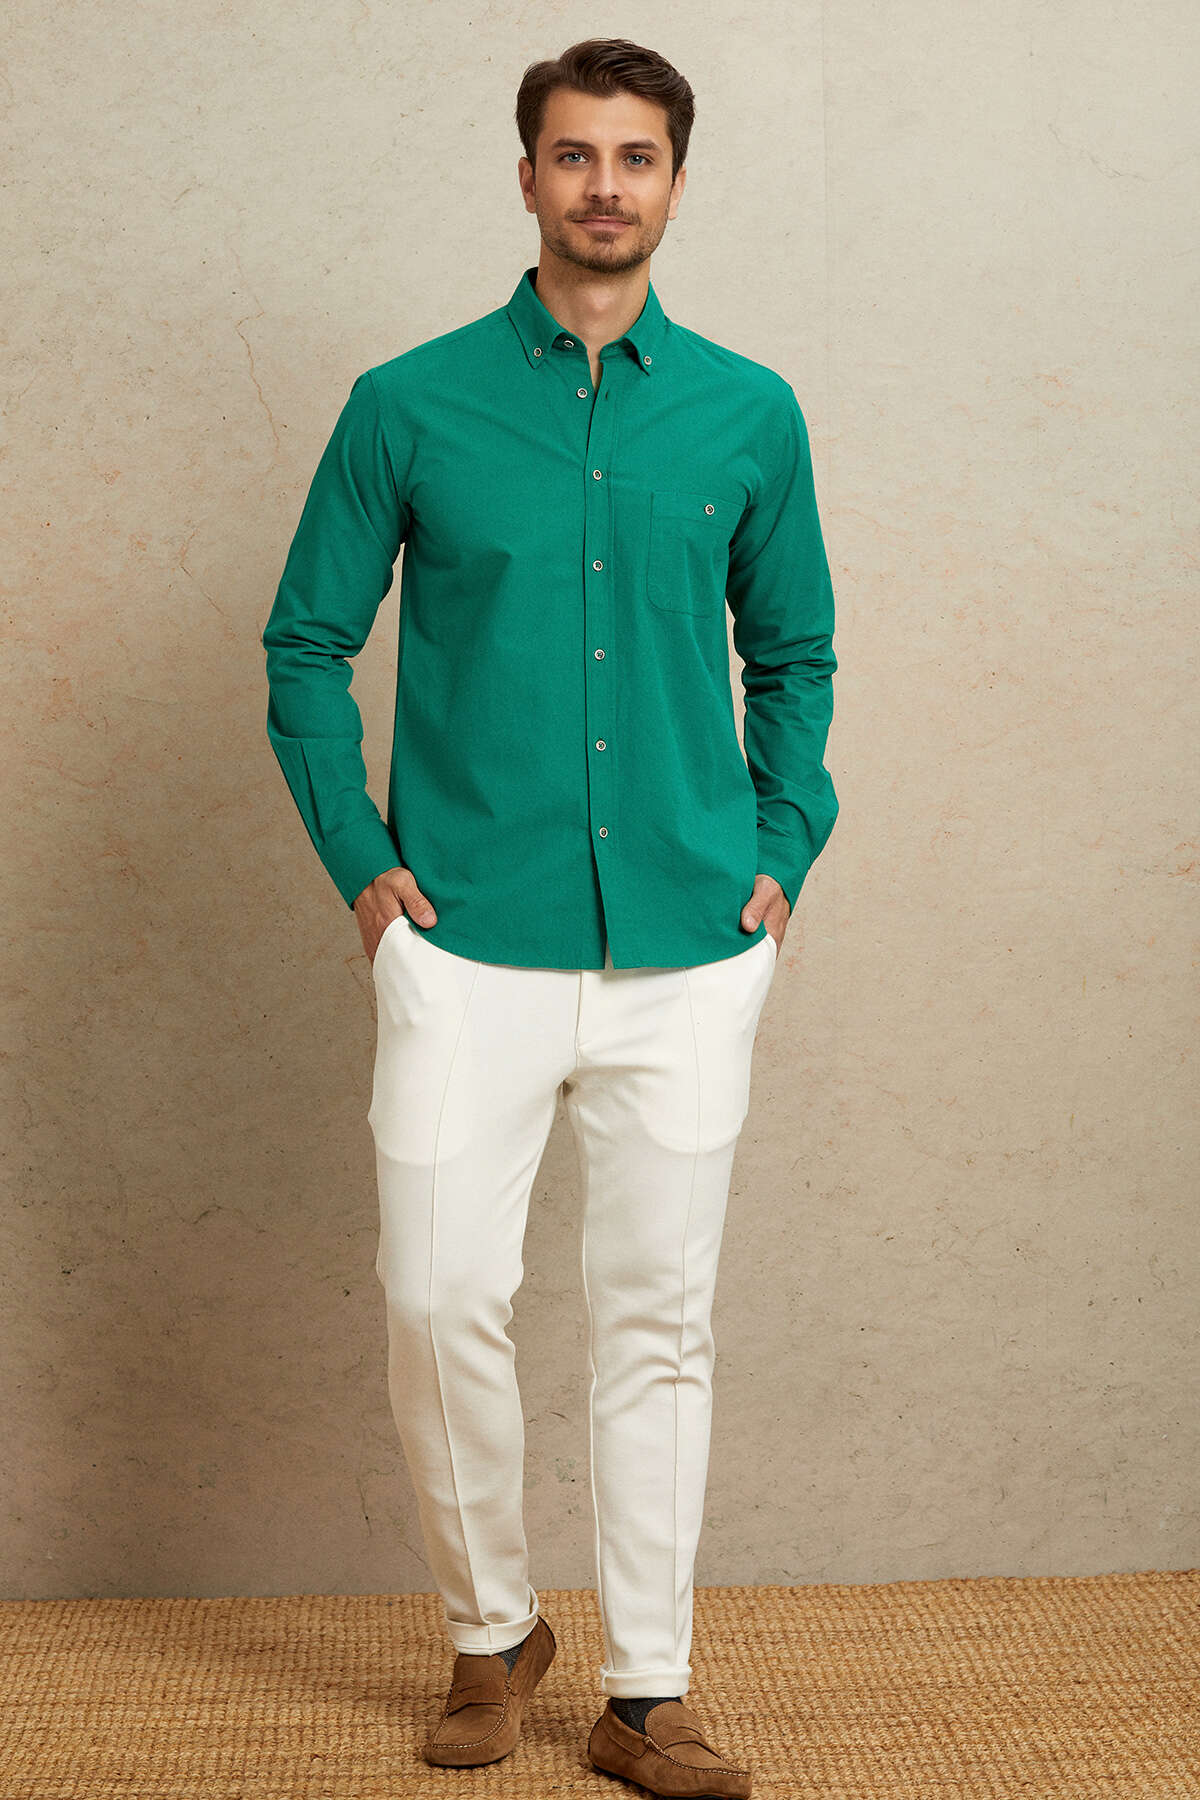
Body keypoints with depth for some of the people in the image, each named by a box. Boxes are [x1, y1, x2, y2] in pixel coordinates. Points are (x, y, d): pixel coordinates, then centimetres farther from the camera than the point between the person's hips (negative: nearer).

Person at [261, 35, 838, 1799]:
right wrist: (363, 865, -2)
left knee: (659, 1323, 7)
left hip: (690, 955, 1)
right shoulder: (410, 406, 1)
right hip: (469, 945, -1)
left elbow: (793, 658, 15)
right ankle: (491, 1631, 24)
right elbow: (308, 647, 7)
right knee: (442, 1300, -2)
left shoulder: (749, 414, 6)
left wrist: (782, 858, 5)